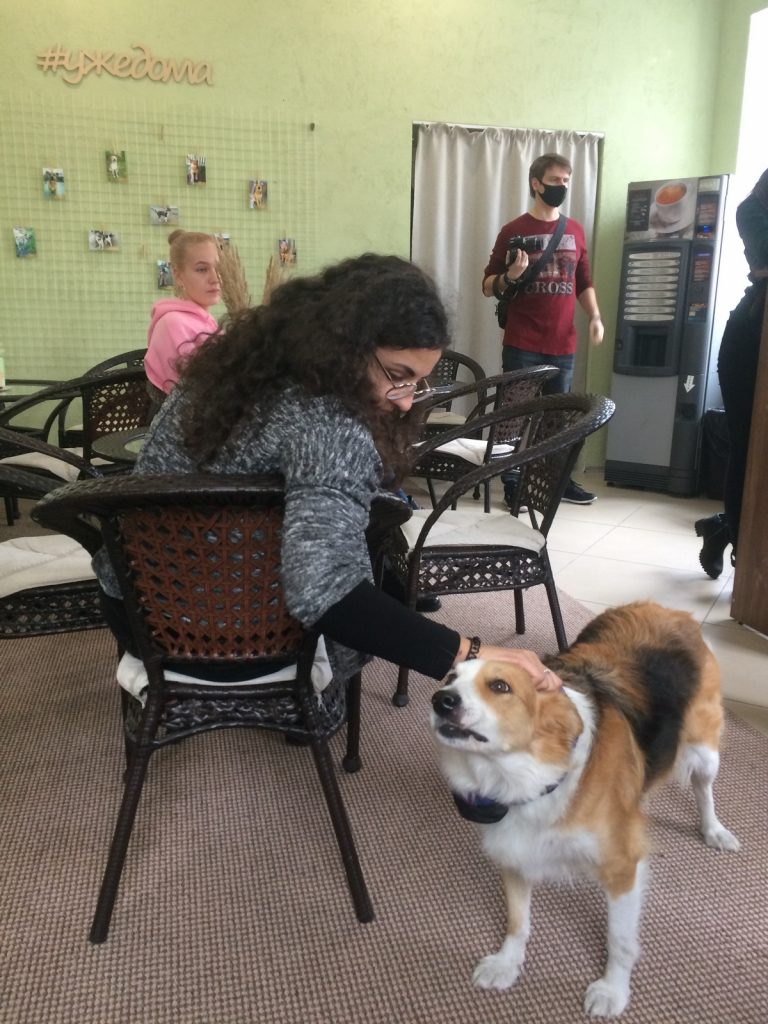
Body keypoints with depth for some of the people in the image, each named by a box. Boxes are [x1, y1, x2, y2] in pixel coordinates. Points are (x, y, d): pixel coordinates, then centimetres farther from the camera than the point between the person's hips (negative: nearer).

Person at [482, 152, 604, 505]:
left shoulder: (574, 230, 11)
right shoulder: (514, 231, -2)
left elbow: (584, 281, 18)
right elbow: (488, 286, -1)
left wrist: (595, 317, 3)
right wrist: (510, 276, -21)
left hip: (563, 344, 4)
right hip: (521, 346, -4)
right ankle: (514, 485, 10)